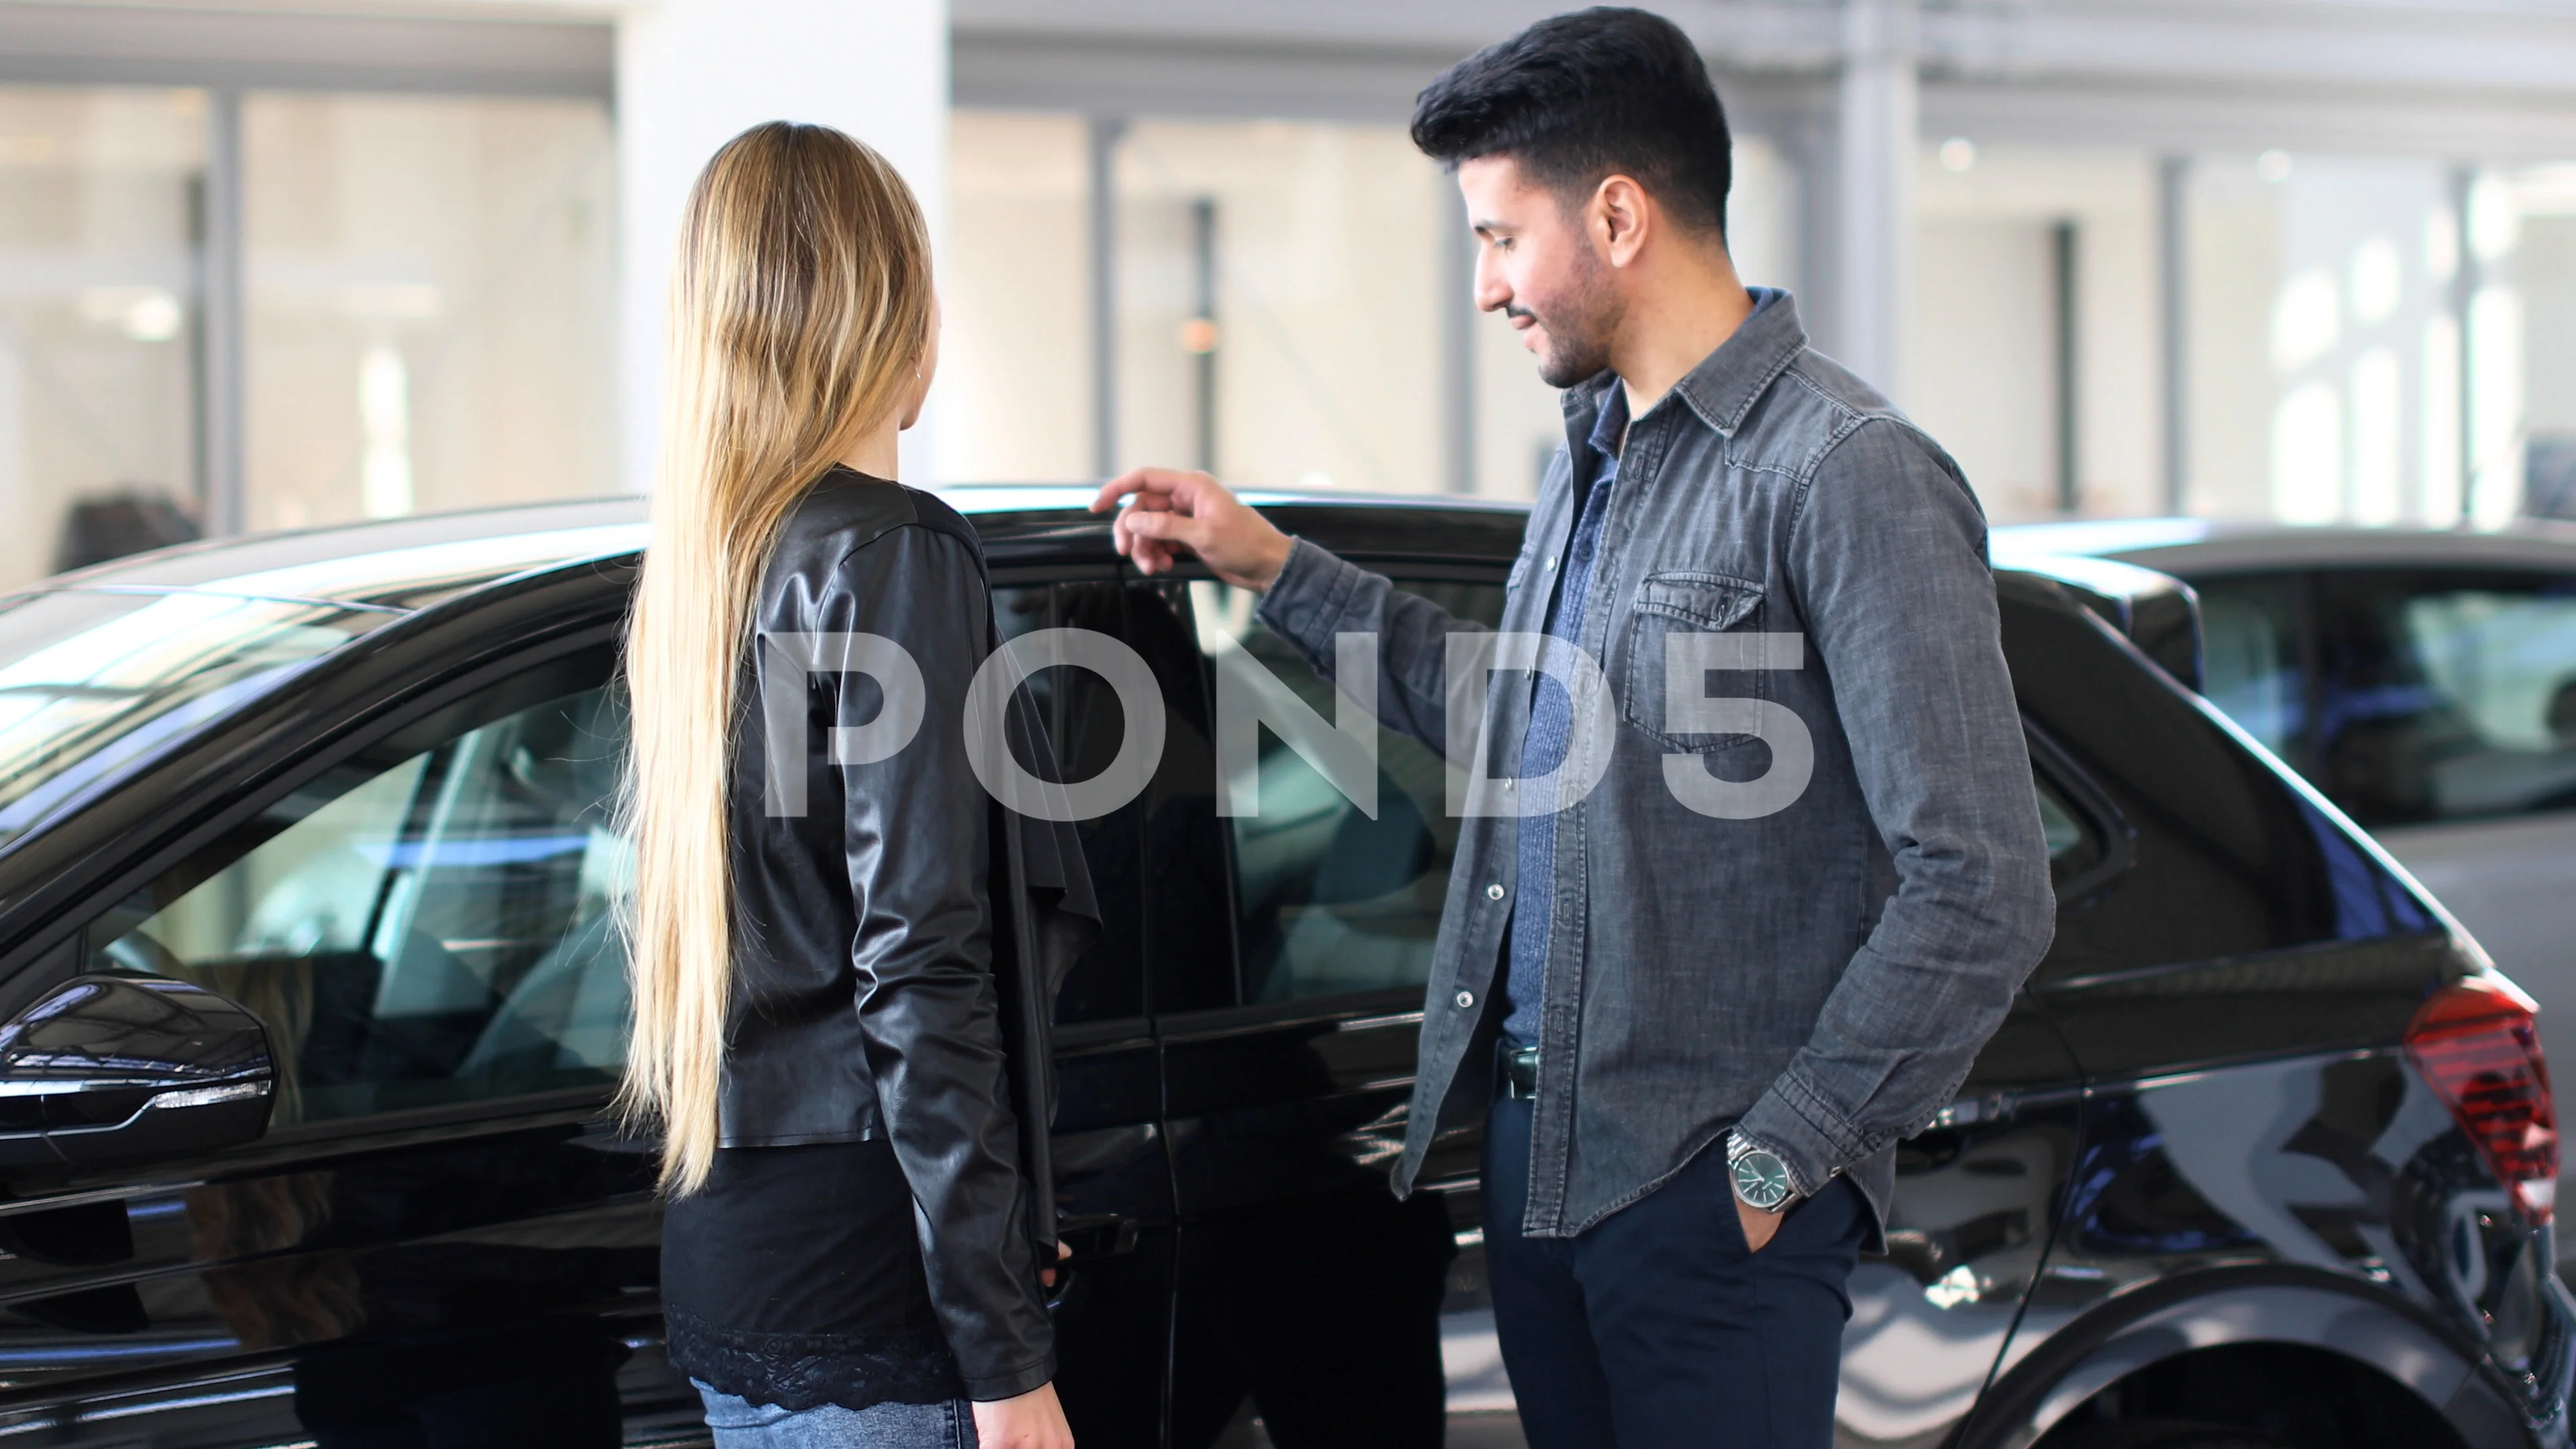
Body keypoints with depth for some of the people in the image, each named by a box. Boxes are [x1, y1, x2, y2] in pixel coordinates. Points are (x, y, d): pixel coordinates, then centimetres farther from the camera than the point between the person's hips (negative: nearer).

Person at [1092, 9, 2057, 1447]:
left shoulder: (1850, 476, -15)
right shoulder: (1595, 454, 14)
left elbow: (1982, 897, -17)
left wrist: (1782, 1153, -14)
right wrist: (1271, 564, 25)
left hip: (1705, 1192, -8)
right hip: (1535, 1150, 8)